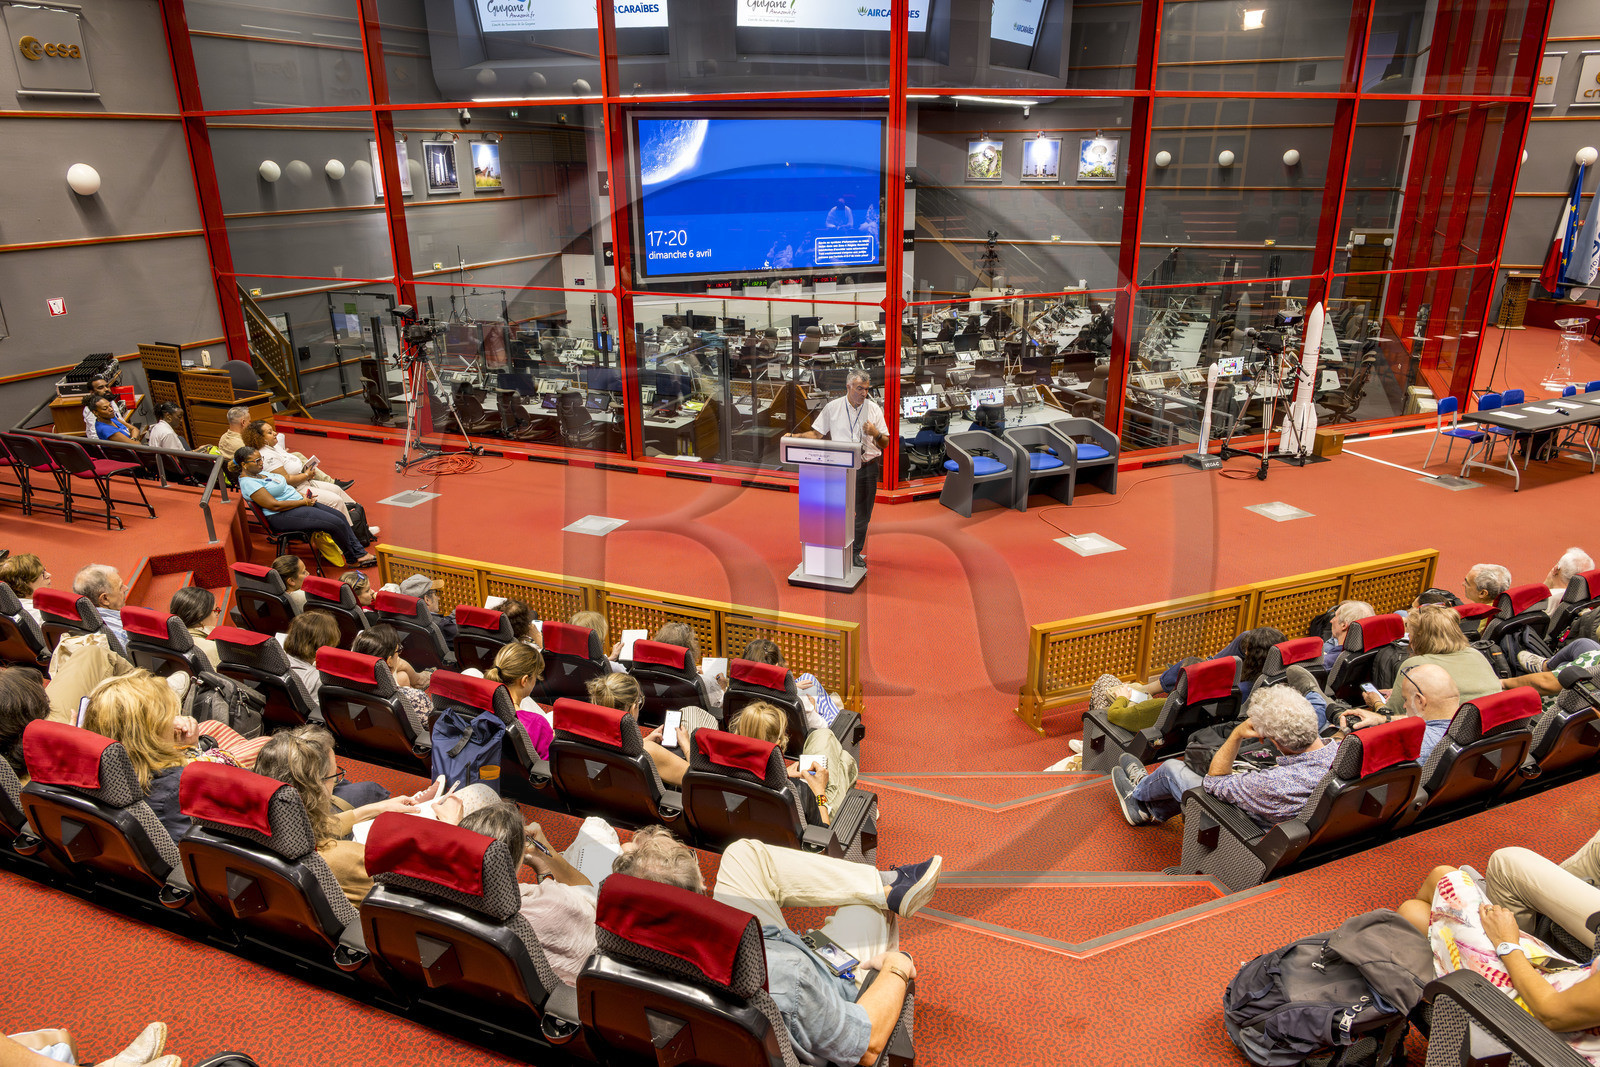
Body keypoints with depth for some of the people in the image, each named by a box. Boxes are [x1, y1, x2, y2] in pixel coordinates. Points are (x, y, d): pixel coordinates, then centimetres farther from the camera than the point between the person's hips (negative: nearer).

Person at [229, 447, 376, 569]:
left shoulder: (259, 473, 14)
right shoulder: (248, 483, -17)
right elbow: (274, 505, -22)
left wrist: (303, 498, 6)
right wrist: (303, 502, -15)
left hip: (297, 503, 11)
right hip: (283, 516, -11)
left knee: (340, 516, 1)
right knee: (336, 524, -17)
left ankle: (359, 553, 4)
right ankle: (352, 560, 0)